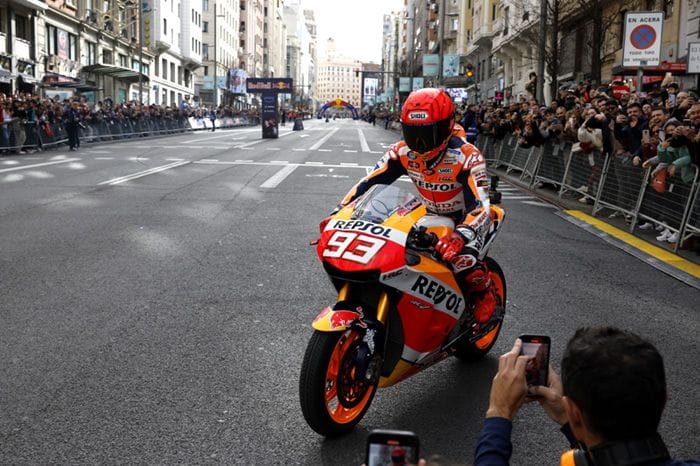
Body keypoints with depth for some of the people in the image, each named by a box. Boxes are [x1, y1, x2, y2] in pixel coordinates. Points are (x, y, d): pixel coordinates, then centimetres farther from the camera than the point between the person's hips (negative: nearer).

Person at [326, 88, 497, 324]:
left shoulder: (466, 156, -31)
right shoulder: (402, 152, -16)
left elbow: (480, 206, -40)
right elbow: (368, 183, -14)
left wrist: (461, 235, -60)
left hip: (466, 216, -6)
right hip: (431, 214, 6)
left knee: (463, 259, -34)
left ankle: (484, 292, 2)